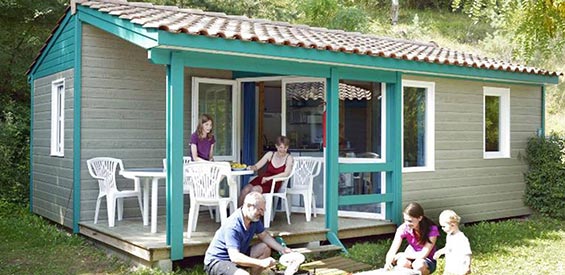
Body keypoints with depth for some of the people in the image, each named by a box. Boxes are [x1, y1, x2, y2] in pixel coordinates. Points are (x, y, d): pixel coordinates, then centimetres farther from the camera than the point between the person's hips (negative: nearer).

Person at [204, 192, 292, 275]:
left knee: (265, 248, 1)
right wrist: (261, 263, -43)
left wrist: (282, 249, -2)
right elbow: (234, 257, -38)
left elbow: (264, 236, 11)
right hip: (216, 262, -9)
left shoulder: (254, 218, -4)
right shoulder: (232, 226, -30)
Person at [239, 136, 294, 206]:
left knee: (255, 190, -31)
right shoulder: (270, 154, 9)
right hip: (262, 178, 4)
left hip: (274, 183, -4)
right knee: (245, 189, -25)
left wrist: (269, 178, -20)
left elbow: (286, 173, -15)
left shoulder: (289, 158, -2)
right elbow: (256, 166, 10)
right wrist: (251, 167, -14)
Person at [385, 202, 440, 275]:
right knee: (403, 262, -33)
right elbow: (392, 251, -21)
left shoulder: (432, 229, -23)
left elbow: (423, 255, -26)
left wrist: (402, 255, -20)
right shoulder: (404, 228, -17)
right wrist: (388, 262, -42)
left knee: (419, 265, -36)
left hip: (428, 261, -1)